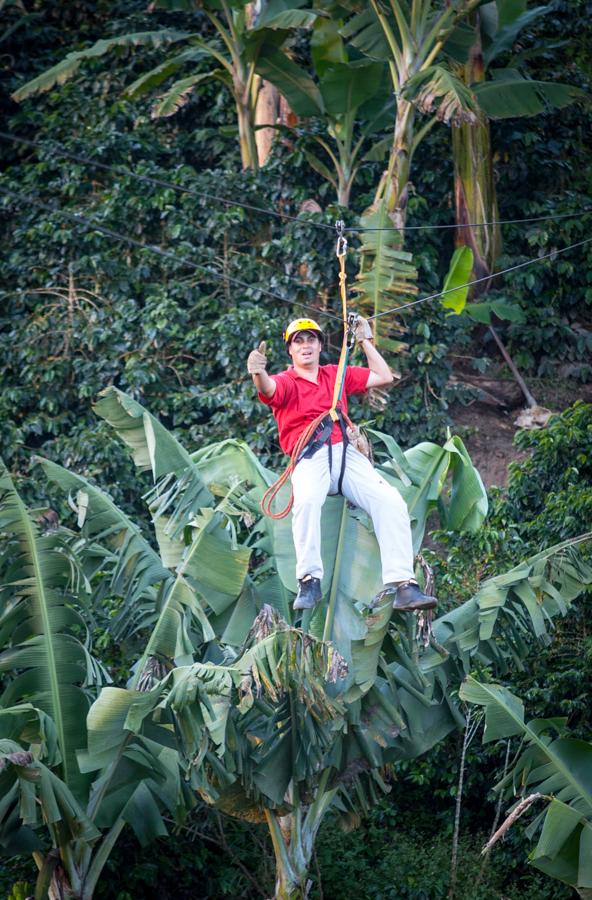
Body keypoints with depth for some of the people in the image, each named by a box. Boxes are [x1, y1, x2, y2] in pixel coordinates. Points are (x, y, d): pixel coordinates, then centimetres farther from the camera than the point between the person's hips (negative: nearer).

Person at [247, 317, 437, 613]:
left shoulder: (337, 375, 25)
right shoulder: (285, 382, 10)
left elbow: (384, 378, 28)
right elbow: (268, 389, -15)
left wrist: (365, 341, 26)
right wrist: (259, 373, -38)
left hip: (346, 454, 4)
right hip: (309, 458, -4)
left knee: (392, 502, -20)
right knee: (306, 499, -38)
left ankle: (402, 585, -23)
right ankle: (309, 582, -32)